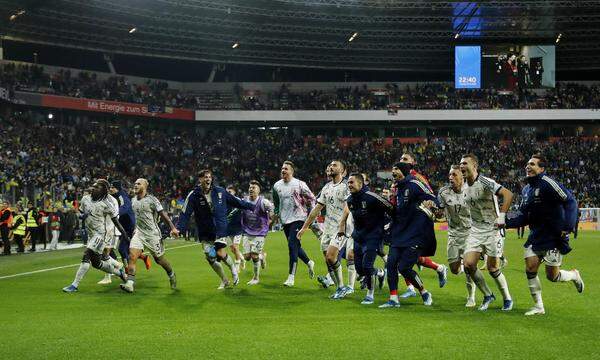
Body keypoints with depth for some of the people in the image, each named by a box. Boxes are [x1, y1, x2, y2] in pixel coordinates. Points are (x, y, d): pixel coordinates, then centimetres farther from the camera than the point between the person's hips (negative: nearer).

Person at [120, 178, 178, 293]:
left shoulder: (151, 199, -12)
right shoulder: (133, 200, 8)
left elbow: (163, 214, -10)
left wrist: (173, 227, -14)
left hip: (153, 234, -5)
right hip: (139, 233, 5)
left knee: (159, 259, 8)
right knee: (132, 256, -15)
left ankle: (171, 275, 36)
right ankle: (130, 284, -18)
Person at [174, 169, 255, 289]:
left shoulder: (220, 191, -1)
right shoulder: (193, 195, -6)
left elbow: (236, 201, 10)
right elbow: (185, 213, -8)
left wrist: (252, 206, 13)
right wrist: (179, 228, -21)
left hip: (220, 228, -1)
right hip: (205, 232, 1)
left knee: (221, 254, -16)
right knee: (210, 258, 0)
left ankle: (233, 269, 17)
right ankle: (224, 280, 21)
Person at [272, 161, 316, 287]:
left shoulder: (299, 184, -8)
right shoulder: (277, 185, 7)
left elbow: (311, 198, 1)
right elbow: (276, 202, 25)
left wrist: (311, 213, -1)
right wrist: (276, 213, 21)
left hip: (297, 218, -6)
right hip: (285, 220, 6)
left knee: (292, 245, -15)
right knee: (295, 246, 12)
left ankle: (291, 277, -13)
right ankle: (309, 263, 39)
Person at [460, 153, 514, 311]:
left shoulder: (485, 183, -17)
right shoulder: (465, 186, 7)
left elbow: (508, 194, -26)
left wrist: (501, 216, -28)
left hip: (493, 229, -7)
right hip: (475, 230, 7)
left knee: (492, 267, -3)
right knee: (468, 264, -6)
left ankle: (507, 298, 19)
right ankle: (488, 295, 14)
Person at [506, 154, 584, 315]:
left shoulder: (547, 183, -17)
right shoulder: (526, 189, 9)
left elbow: (570, 201, -19)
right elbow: (523, 215, 14)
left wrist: (568, 227, -23)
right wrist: (506, 221, -2)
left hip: (554, 237, -7)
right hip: (535, 236, 7)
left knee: (552, 276, -3)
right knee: (530, 270, -2)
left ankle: (574, 275, 30)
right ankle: (538, 307, 11)